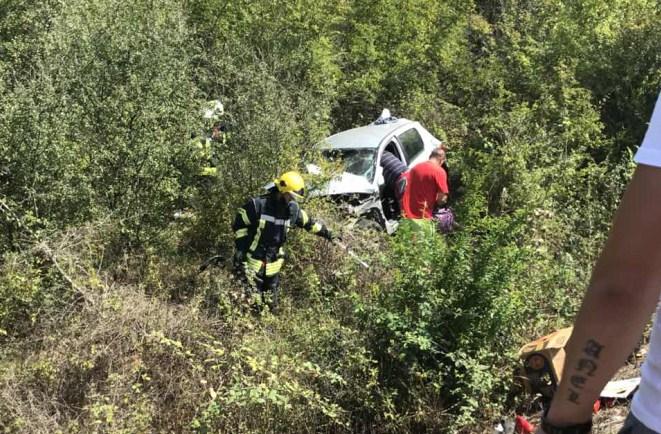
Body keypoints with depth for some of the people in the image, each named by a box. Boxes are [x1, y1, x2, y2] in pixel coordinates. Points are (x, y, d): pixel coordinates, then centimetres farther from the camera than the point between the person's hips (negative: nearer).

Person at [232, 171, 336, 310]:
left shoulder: (293, 210, -3)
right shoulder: (258, 205, -19)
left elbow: (309, 222, 14)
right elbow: (239, 224, -10)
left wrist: (326, 233, 17)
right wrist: (240, 248, -12)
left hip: (274, 261, 5)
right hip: (253, 259, -5)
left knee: (271, 296, 14)